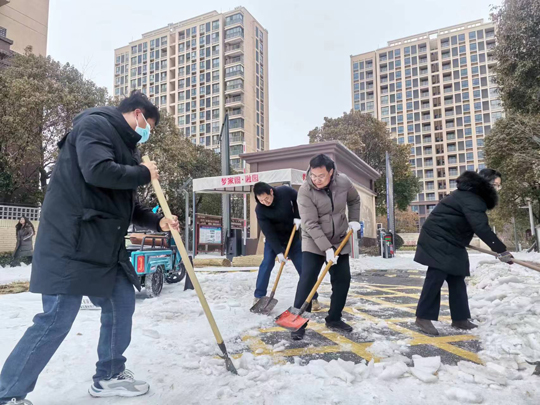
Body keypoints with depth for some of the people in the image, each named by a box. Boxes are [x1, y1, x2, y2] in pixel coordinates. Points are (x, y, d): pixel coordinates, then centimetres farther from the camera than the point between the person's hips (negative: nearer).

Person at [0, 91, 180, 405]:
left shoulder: (124, 146, 20)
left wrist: (158, 221, 10)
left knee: (122, 304, 12)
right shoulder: (95, 124, -7)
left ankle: (109, 376, 28)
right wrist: (144, 173, -12)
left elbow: (126, 204, 22)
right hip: (71, 243, -10)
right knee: (56, 320, -5)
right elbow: (97, 171, -27)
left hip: (105, 246, 10)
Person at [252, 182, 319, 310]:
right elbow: (268, 232, -23)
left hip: (292, 235, 1)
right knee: (267, 263, -13)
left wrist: (298, 217, -15)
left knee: (302, 265, 0)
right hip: (272, 238, -1)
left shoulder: (285, 191, -23)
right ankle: (259, 296, -2)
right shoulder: (260, 209, -24)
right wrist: (278, 251, -27)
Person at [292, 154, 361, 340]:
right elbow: (310, 224, -26)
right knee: (307, 280, -13)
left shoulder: (343, 182, -12)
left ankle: (334, 318, 22)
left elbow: (354, 200, 11)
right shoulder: (305, 191, -24)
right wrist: (327, 248, -30)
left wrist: (354, 220, 1)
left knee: (343, 279, 7)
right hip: (314, 242, -4)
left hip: (340, 241, 4)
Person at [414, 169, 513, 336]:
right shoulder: (470, 198, -21)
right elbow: (481, 228, -30)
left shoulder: (473, 195, 15)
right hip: (437, 240, -11)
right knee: (436, 277, -11)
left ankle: (460, 319, 15)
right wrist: (502, 250, -30)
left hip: (449, 242, 11)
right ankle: (423, 317, -4)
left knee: (456, 280, 9)